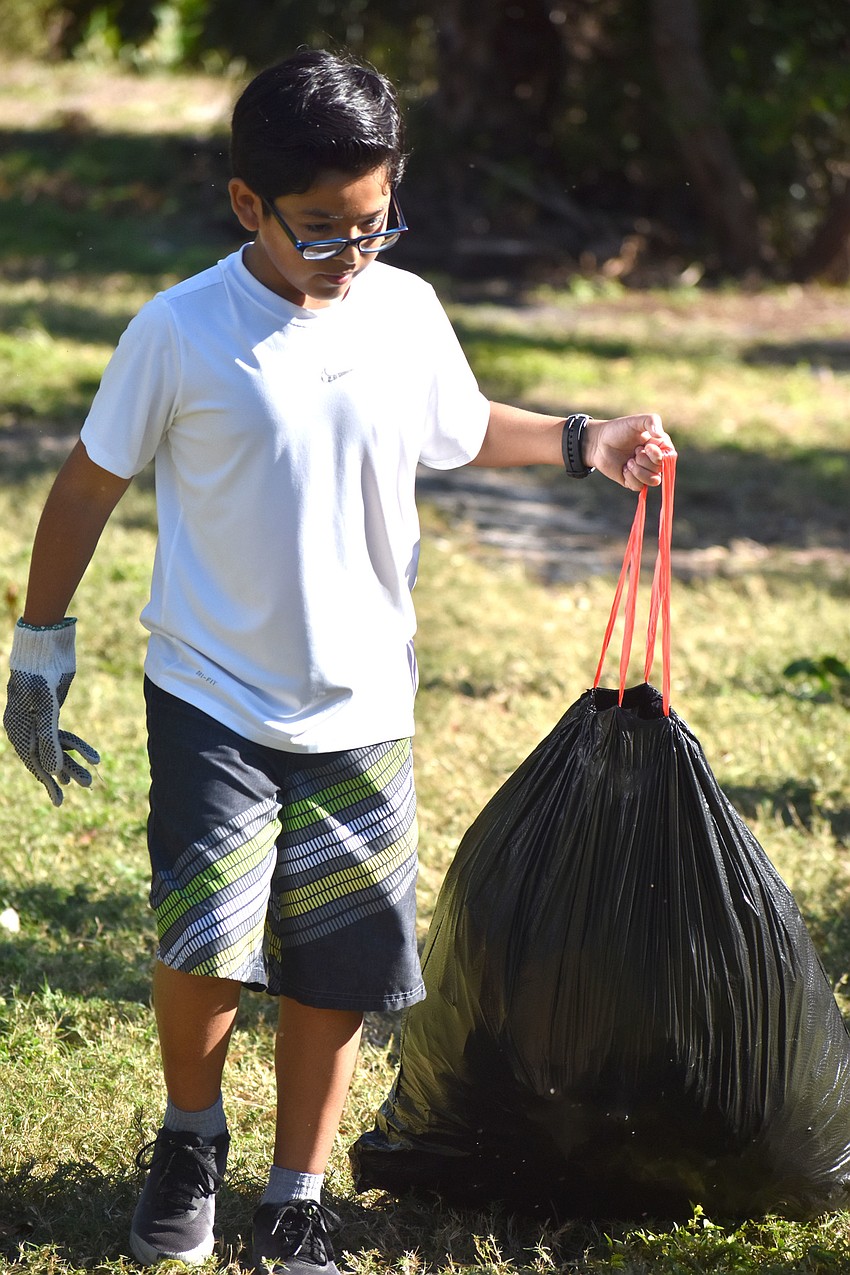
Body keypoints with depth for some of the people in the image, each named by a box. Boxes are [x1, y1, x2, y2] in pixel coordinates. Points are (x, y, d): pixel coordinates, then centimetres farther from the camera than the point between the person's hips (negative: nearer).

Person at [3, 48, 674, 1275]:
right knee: (206, 940, -16)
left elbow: (465, 430, 20)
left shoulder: (408, 313, 0)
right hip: (214, 699, -3)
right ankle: (191, 1135, 14)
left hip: (362, 712, 3)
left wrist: (581, 443, 5)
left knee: (335, 967, 6)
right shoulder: (181, 333, -11)